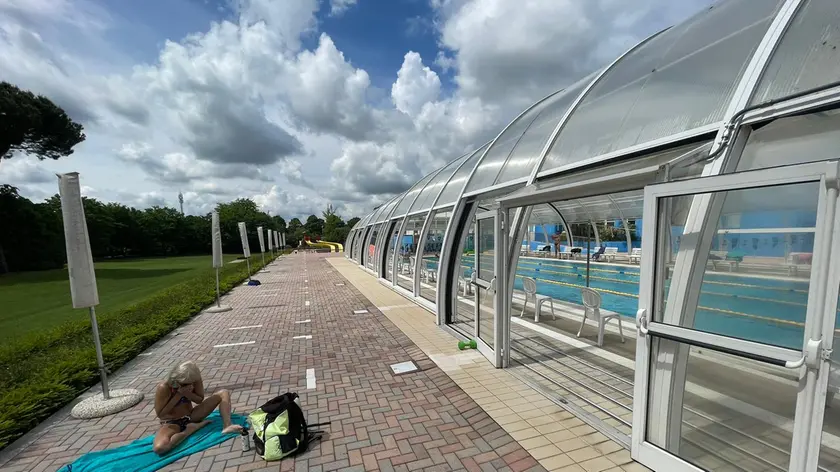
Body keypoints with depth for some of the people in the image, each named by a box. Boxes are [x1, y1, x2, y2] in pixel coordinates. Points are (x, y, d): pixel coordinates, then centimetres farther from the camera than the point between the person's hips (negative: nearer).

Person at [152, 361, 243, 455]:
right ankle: (190, 429, -12)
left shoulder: (195, 380, -16)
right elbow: (160, 414, -19)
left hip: (191, 416, 4)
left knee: (224, 393, -10)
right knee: (159, 448, -39)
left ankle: (226, 426, -26)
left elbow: (200, 400, -7)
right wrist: (178, 395, -27)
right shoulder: (163, 387, -26)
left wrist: (186, 393, -26)